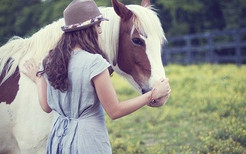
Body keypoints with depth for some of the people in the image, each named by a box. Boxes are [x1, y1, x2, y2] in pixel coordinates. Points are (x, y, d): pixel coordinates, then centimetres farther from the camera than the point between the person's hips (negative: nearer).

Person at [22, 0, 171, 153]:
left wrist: (37, 79, 26)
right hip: (89, 142, -6)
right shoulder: (94, 62, -19)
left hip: (58, 138, 7)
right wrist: (152, 95, -9)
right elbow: (115, 111, -16)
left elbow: (46, 107, 9)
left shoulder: (50, 60, 1)